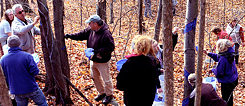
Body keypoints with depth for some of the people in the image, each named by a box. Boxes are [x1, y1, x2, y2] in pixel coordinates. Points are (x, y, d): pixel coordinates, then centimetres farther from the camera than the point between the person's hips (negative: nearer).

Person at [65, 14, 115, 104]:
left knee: (106, 79, 6)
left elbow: (111, 47, -26)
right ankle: (102, 93, 39)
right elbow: (81, 35, 9)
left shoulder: (106, 34, -26)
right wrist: (69, 36, 1)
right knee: (95, 77, 21)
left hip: (102, 61, -9)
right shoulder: (90, 30, -2)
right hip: (93, 60, 9)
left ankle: (109, 95, 26)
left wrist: (98, 51, -31)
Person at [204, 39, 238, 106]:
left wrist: (212, 70, -6)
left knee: (225, 99, 9)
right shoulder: (229, 54, -4)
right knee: (229, 96, 30)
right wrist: (208, 54, 11)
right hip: (233, 80, 9)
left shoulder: (223, 58, -31)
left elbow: (218, 72, -25)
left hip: (227, 82, -9)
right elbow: (217, 57, 14)